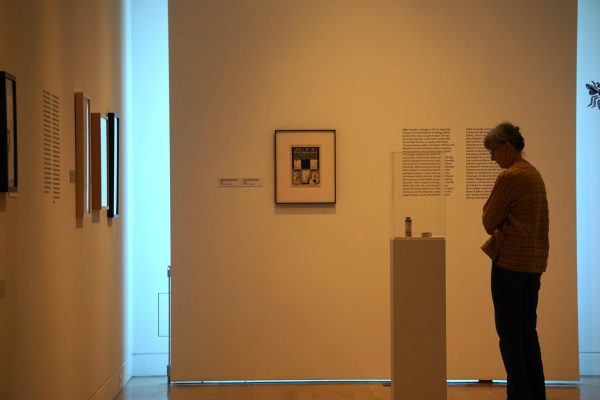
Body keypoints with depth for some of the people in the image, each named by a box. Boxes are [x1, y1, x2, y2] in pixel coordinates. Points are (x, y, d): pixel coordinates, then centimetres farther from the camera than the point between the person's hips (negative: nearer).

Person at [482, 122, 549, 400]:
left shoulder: (509, 177, -13)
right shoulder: (535, 174, 14)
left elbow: (489, 222, -9)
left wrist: (497, 229, 9)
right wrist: (503, 228, 5)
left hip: (510, 261, -9)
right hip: (535, 262, 9)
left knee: (508, 331, -2)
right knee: (527, 330, 12)